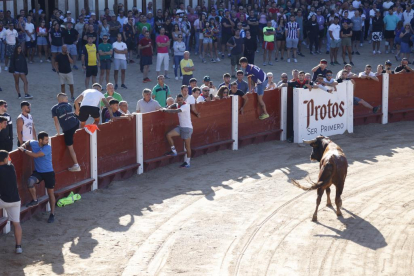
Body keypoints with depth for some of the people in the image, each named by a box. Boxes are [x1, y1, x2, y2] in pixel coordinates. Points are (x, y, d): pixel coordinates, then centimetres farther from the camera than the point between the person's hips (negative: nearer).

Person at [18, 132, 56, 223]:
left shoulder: (47, 148, -20)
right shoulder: (33, 143, -5)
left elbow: (35, 155, -29)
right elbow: (28, 142, 22)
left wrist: (24, 150, -19)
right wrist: (23, 146, 0)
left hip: (48, 172, -3)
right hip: (38, 171, 3)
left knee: (51, 193, 4)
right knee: (30, 181, -28)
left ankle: (52, 214, 18)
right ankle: (35, 200, -2)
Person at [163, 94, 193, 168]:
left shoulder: (186, 106, -19)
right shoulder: (178, 105, 6)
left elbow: (176, 111, -33)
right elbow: (174, 105, 31)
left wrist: (165, 110, -23)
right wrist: (167, 108, 11)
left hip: (187, 128, -8)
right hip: (181, 127, 8)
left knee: (187, 146, 1)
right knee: (169, 135, -5)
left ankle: (187, 162, 11)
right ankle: (174, 151, 8)